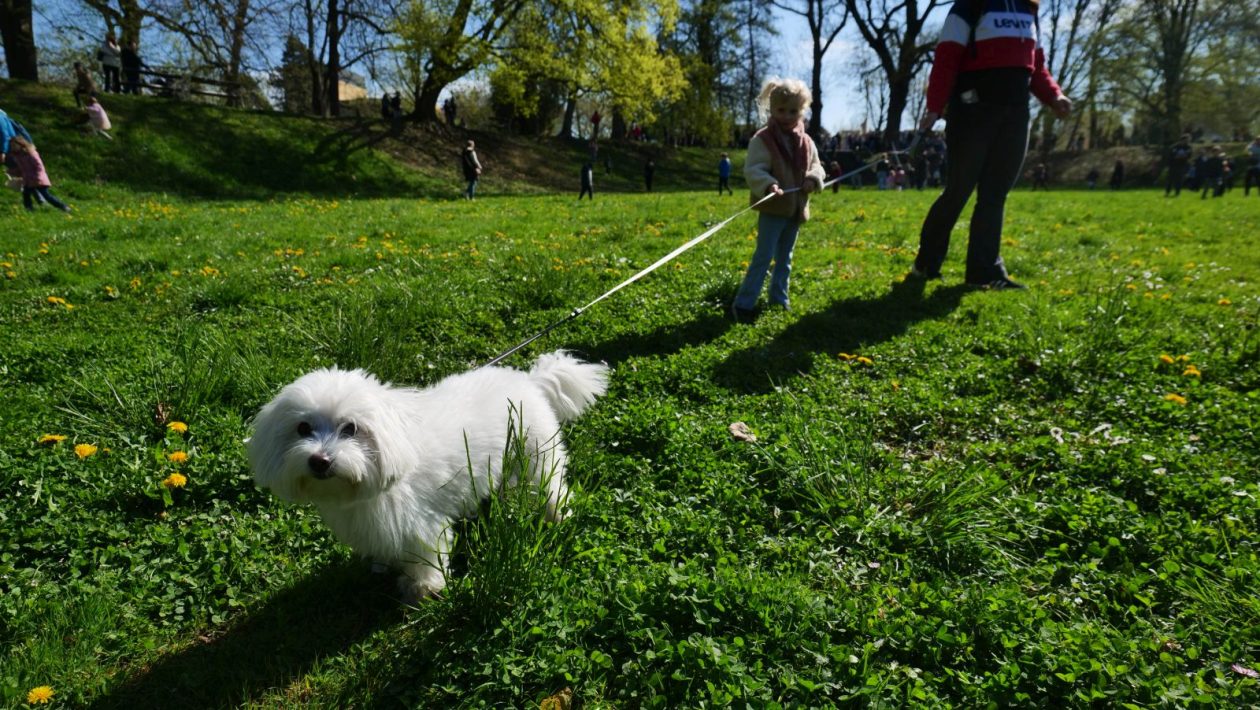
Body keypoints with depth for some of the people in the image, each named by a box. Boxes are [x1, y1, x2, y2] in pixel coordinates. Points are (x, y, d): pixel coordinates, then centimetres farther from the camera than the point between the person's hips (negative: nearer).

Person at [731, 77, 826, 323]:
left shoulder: (806, 142, 8)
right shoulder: (762, 139, -11)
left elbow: (817, 167, 14)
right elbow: (753, 169, -19)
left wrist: (813, 179, -10)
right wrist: (768, 185, -38)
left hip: (796, 209, 6)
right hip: (772, 209, -6)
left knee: (785, 258, 16)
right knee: (763, 257, -8)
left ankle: (779, 299, 28)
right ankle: (743, 304, -3)